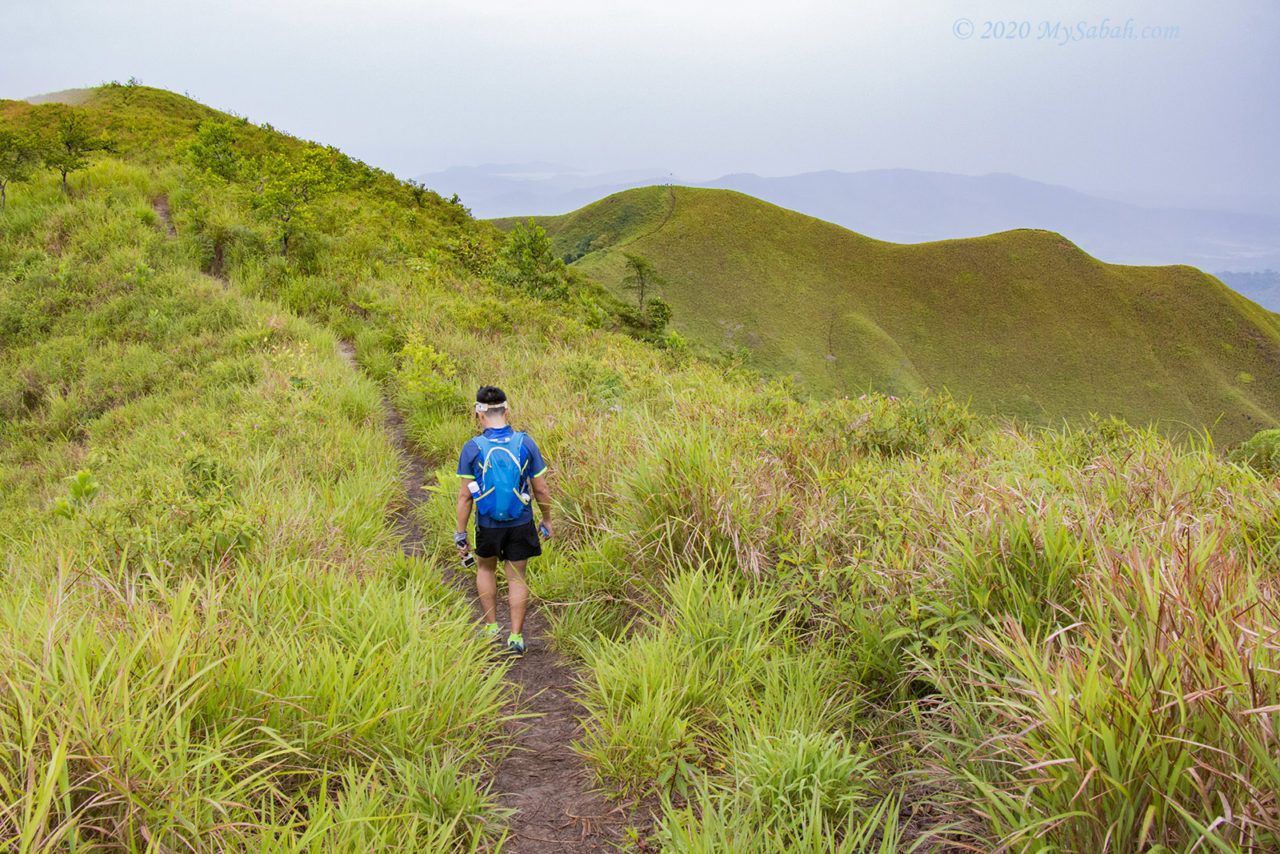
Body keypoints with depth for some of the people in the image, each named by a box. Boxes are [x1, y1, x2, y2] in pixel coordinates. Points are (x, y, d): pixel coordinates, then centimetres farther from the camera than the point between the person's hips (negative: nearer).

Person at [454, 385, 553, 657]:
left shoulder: (473, 448, -12)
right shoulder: (525, 443, -8)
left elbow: (465, 495, -9)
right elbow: (540, 489, -3)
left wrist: (460, 533, 0)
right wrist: (547, 520, 12)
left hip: (488, 524, 0)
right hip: (521, 524, 1)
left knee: (485, 568, 24)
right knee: (517, 578, 12)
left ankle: (492, 629, 24)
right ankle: (516, 638, 12)